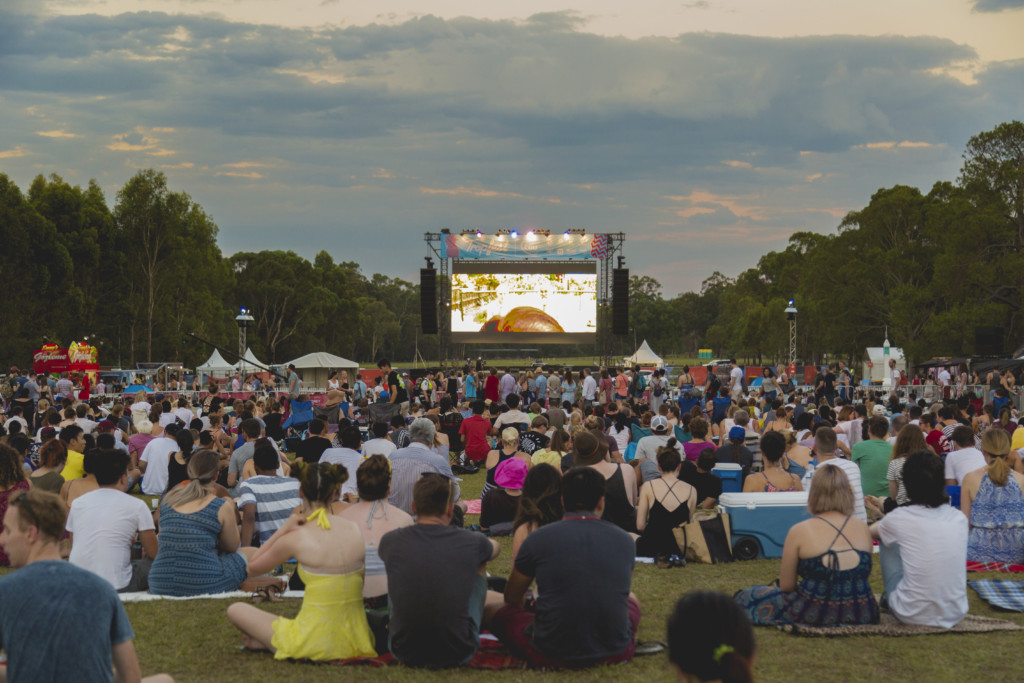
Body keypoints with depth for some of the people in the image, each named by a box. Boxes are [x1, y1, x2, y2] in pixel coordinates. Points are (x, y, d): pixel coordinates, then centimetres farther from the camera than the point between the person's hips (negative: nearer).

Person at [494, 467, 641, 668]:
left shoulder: (538, 539, -5)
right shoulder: (625, 541, 2)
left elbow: (512, 598, 13)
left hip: (552, 655, -3)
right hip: (615, 652, 3)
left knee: (503, 614, 24)